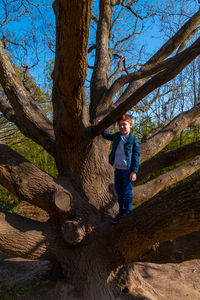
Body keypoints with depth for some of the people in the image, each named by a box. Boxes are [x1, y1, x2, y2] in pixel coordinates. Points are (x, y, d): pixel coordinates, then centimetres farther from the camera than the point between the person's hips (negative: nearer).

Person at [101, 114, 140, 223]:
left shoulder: (134, 141, -7)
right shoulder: (116, 136, 7)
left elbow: (136, 158, -8)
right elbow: (106, 135, 28)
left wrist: (134, 172, -13)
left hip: (127, 171, -5)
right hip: (117, 170, 5)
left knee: (127, 194, 4)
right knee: (119, 193, 15)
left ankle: (127, 213, 19)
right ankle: (121, 212, 30)